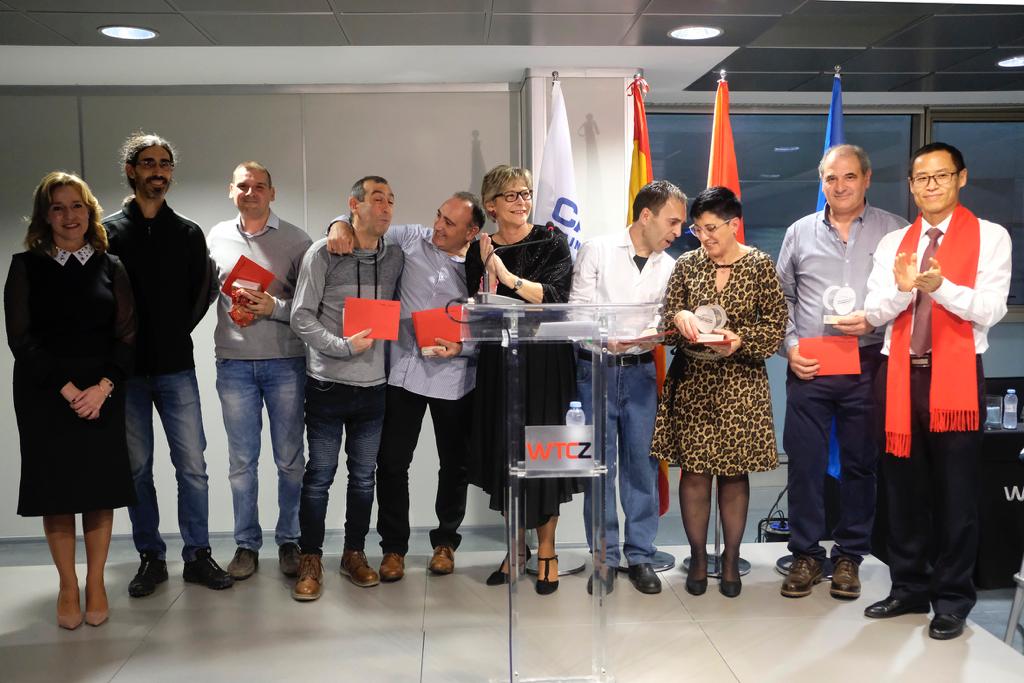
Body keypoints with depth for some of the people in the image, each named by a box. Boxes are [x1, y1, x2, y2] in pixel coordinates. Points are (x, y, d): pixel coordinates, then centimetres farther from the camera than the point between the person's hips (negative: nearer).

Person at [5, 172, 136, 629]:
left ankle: (96, 584, 15)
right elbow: (21, 338, -3)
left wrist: (103, 387, -12)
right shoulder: (26, 267, 2)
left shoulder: (110, 267, 6)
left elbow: (126, 336, 2)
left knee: (100, 488, 3)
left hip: (102, 393, 1)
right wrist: (66, 389, -12)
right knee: (56, 489, 3)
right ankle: (68, 587, 15)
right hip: (45, 394, -1)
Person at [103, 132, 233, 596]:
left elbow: (201, 295, 7)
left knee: (192, 466, 0)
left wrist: (176, 334, 0)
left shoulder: (189, 233, 8)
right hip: (126, 370, 0)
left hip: (176, 367, 1)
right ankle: (151, 558, 19)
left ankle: (198, 555, 13)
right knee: (137, 467, 7)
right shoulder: (108, 231, 3)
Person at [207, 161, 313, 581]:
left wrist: (275, 306, -17)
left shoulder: (296, 240, 0)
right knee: (242, 460, 9)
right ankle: (246, 544, 21)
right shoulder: (216, 238, 9)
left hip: (285, 362, -2)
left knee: (290, 459, 6)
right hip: (234, 363, 2)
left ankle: (289, 540, 21)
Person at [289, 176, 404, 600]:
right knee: (320, 475, 3)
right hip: (328, 385, -4)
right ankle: (310, 560, 16)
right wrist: (344, 346, -17)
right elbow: (301, 317, -9)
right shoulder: (323, 253, -6)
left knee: (364, 476, 11)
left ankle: (354, 553, 26)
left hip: (373, 386, 4)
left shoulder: (395, 258, 7)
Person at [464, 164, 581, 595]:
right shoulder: (479, 251, 8)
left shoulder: (551, 243, 0)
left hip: (545, 361, -3)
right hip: (498, 362, 3)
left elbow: (555, 296, -14)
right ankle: (516, 545, 22)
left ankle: (546, 550, 15)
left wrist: (509, 278, -23)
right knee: (503, 452, 5)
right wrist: (488, 275, -9)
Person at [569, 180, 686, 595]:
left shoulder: (669, 268, 9)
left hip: (641, 369, 3)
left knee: (642, 464, 5)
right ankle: (605, 558, 14)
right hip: (597, 368, -3)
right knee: (600, 464, 2)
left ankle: (640, 556, 17)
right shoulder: (597, 250, -1)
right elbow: (578, 311, -5)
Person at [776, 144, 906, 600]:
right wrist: (789, 346, 2)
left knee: (860, 463, 7)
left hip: (868, 363, -1)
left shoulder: (894, 231, 4)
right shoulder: (800, 232, 10)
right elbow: (781, 297, 13)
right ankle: (806, 554, 17)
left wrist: (874, 320, -13)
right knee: (803, 461, 3)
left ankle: (849, 556, 22)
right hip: (808, 366, 1)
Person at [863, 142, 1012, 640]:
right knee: (904, 490, 11)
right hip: (900, 375, 4)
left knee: (955, 495, 3)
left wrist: (939, 286, -26)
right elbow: (875, 314, 3)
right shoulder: (892, 243, 12)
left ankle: (953, 602, 16)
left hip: (956, 375, -4)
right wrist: (903, 287, -16)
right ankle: (910, 589, 25)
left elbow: (991, 310, -11)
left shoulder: (991, 237, 0)